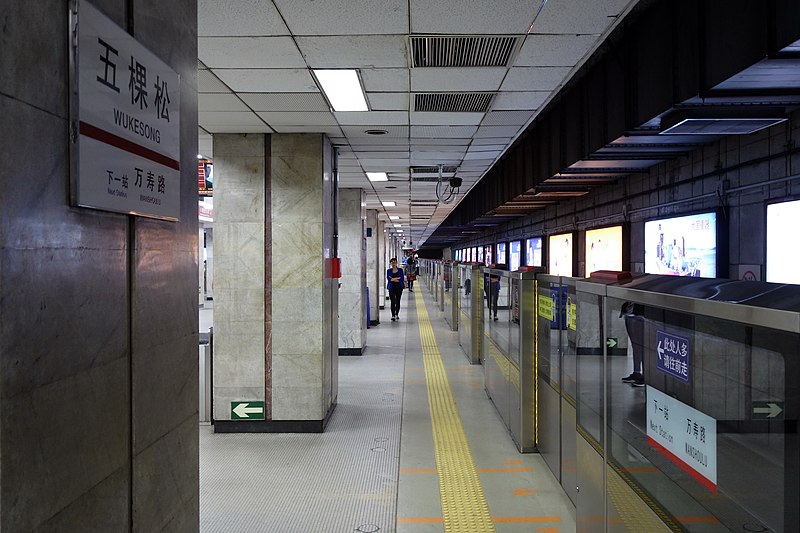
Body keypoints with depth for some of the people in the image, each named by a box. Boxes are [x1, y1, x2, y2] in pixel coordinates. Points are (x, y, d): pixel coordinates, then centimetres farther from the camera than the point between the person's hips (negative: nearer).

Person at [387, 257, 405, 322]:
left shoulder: (400, 270, 7)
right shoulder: (388, 270, 7)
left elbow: (402, 279, -2)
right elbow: (388, 278, -5)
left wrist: (393, 279, -9)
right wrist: (397, 278, -11)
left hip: (399, 287, 1)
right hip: (392, 287, -1)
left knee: (398, 301, 8)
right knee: (393, 302, -8)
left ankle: (397, 314, 22)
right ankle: (393, 315, -9)